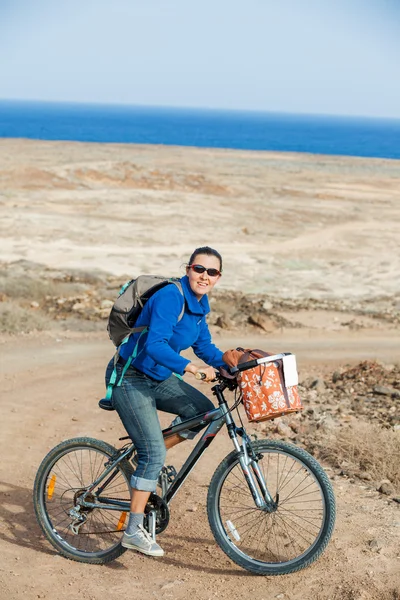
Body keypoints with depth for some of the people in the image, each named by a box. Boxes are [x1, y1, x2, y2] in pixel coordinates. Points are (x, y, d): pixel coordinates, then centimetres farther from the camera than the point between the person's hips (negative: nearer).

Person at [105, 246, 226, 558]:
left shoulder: (199, 304, 4)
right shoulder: (170, 297, -24)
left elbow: (205, 347, 13)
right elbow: (155, 345, -35)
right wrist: (191, 367, -45)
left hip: (158, 377, 9)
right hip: (130, 378, -9)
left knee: (203, 410, -2)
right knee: (153, 452, -13)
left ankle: (149, 459, 12)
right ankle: (134, 531, -3)